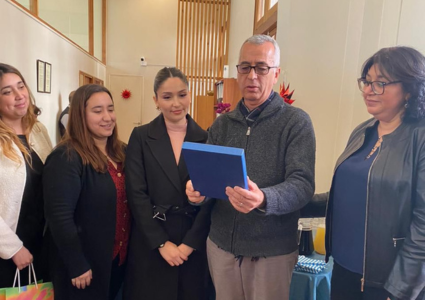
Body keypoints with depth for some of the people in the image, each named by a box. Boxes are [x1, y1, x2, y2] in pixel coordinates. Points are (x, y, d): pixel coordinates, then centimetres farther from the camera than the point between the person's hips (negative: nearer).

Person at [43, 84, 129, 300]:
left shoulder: (121, 152, 4)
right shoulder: (66, 158, -18)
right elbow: (59, 218, -21)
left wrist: (128, 249, 6)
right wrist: (77, 266, -17)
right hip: (85, 265, -6)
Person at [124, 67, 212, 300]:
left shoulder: (205, 139, 0)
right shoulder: (141, 137, -2)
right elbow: (137, 195, -7)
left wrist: (190, 243, -9)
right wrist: (162, 243, -10)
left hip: (194, 244, 1)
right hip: (150, 243, -1)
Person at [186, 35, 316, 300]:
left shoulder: (297, 122, -8)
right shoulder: (222, 124, 4)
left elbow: (302, 184, -17)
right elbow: (207, 176, 6)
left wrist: (263, 199, -36)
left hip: (272, 251, -3)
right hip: (221, 244, 4)